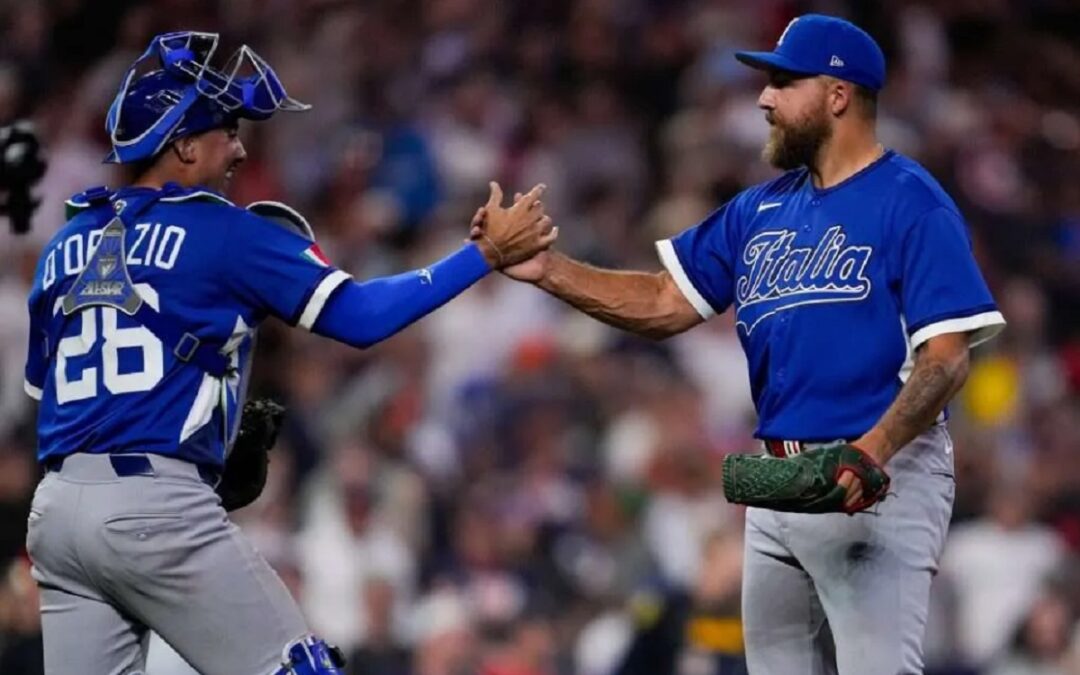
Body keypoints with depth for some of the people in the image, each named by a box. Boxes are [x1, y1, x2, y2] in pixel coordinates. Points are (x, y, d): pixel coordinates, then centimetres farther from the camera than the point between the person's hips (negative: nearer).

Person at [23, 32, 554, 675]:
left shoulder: (66, 245, 16)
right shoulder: (221, 231, -2)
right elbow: (360, 317, -6)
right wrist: (487, 253, -1)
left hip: (56, 506, 6)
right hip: (156, 506, -6)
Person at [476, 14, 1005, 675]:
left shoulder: (912, 203, -8)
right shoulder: (762, 210, 16)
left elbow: (947, 356, -15)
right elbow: (667, 304, 16)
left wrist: (875, 448, -31)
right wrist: (546, 269, 3)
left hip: (877, 479, -8)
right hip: (777, 482, 8)